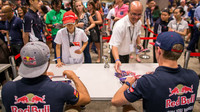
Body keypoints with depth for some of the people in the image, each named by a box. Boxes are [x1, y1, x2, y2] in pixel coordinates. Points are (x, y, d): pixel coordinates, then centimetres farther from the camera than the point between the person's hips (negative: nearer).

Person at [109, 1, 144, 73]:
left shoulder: (139, 23, -10)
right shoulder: (120, 25, -33)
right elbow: (114, 45, -37)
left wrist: (138, 43, -6)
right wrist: (117, 60, -52)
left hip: (128, 53, 7)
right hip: (118, 55, -6)